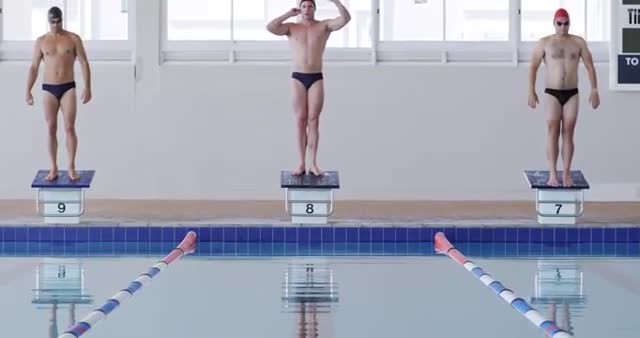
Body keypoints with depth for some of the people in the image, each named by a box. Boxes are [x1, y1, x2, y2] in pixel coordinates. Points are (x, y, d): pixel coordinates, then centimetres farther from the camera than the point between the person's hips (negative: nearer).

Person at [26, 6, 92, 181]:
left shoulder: (74, 38, 0)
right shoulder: (41, 41, 4)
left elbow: (84, 64, -2)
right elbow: (33, 68, 5)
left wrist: (88, 88, -12)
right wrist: (28, 91, -3)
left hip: (68, 88, -1)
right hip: (48, 89, 1)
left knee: (70, 128, -8)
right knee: (51, 129, 1)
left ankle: (71, 168, -1)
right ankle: (54, 168, 8)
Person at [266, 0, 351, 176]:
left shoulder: (324, 26, 3)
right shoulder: (291, 27, 4)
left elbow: (346, 18, -11)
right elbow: (270, 27, -12)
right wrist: (288, 14, -8)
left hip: (317, 78, 0)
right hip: (298, 78, 1)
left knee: (313, 121, -1)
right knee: (300, 121, 1)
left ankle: (314, 164, 3)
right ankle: (301, 163, 6)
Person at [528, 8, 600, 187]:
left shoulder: (579, 42, 4)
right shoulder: (544, 43, 0)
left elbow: (590, 66, 3)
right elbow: (533, 67, -1)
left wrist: (594, 90, -6)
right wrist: (531, 91, -10)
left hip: (572, 94, 2)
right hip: (552, 94, -2)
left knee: (568, 134, -1)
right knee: (553, 133, -8)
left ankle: (566, 174, 0)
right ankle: (553, 175, -11)